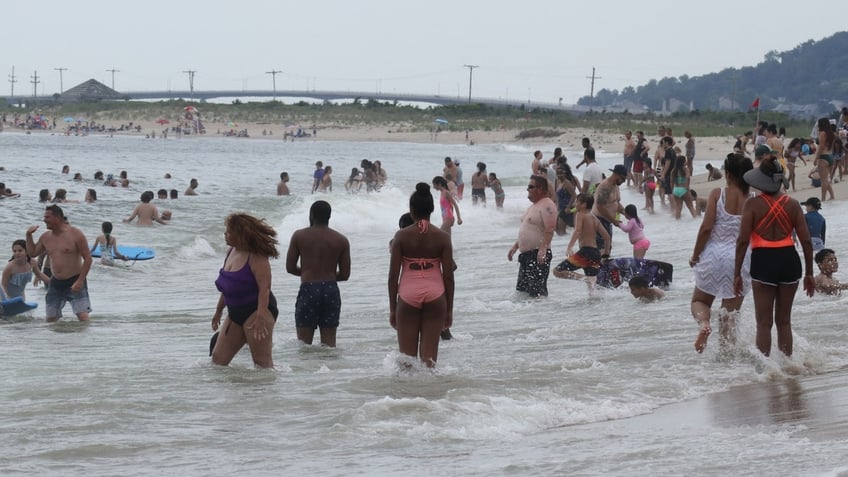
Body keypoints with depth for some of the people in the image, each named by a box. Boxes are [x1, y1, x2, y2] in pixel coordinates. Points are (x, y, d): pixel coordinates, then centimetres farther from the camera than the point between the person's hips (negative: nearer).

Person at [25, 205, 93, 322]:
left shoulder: (76, 234, -10)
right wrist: (29, 235, 8)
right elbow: (32, 253, 21)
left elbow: (88, 258, -10)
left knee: (83, 316, -17)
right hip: (55, 283, 6)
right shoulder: (45, 237, 8)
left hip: (75, 282, -6)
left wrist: (80, 281, -17)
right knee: (50, 319, 5)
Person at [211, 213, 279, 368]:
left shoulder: (256, 257, -17)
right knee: (218, 358, 7)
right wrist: (218, 311, 24)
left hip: (256, 310, -9)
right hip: (236, 312, 9)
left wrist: (260, 318, -28)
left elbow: (264, 288, -22)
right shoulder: (231, 251, 10)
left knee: (262, 361, -7)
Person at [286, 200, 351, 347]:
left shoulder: (299, 236, 1)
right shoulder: (341, 240, 5)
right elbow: (345, 275, 5)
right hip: (331, 290, 2)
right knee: (329, 342, 6)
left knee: (304, 341, 2)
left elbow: (290, 267, 3)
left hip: (308, 289, -2)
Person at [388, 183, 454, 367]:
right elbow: (448, 276, 0)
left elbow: (393, 275, -3)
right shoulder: (442, 237, -1)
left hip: (408, 295, -1)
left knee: (407, 355, 6)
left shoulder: (401, 236, -3)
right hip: (435, 294, 1)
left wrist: (392, 308, 6)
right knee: (429, 355, 4)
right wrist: (449, 309, 9)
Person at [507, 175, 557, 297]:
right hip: (526, 254, 11)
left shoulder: (547, 205, -12)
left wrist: (543, 248, -31)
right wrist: (515, 246, 25)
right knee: (522, 289, 12)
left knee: (537, 291, -14)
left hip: (538, 255, -11)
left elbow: (549, 229, -23)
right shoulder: (534, 206, 20)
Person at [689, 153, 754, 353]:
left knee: (699, 301, 15)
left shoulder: (718, 194, -7)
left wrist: (695, 255, 0)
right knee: (731, 311, 12)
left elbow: (706, 227, -11)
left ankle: (704, 324, -16)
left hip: (714, 254, -1)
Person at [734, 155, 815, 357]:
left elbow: (742, 240, -9)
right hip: (789, 260, 3)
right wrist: (809, 274, 11)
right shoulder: (792, 205, 4)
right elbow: (806, 241, 3)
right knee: (784, 321, 16)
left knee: (764, 323, 4)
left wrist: (737, 273, -3)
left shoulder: (752, 204, -5)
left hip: (763, 262, -3)